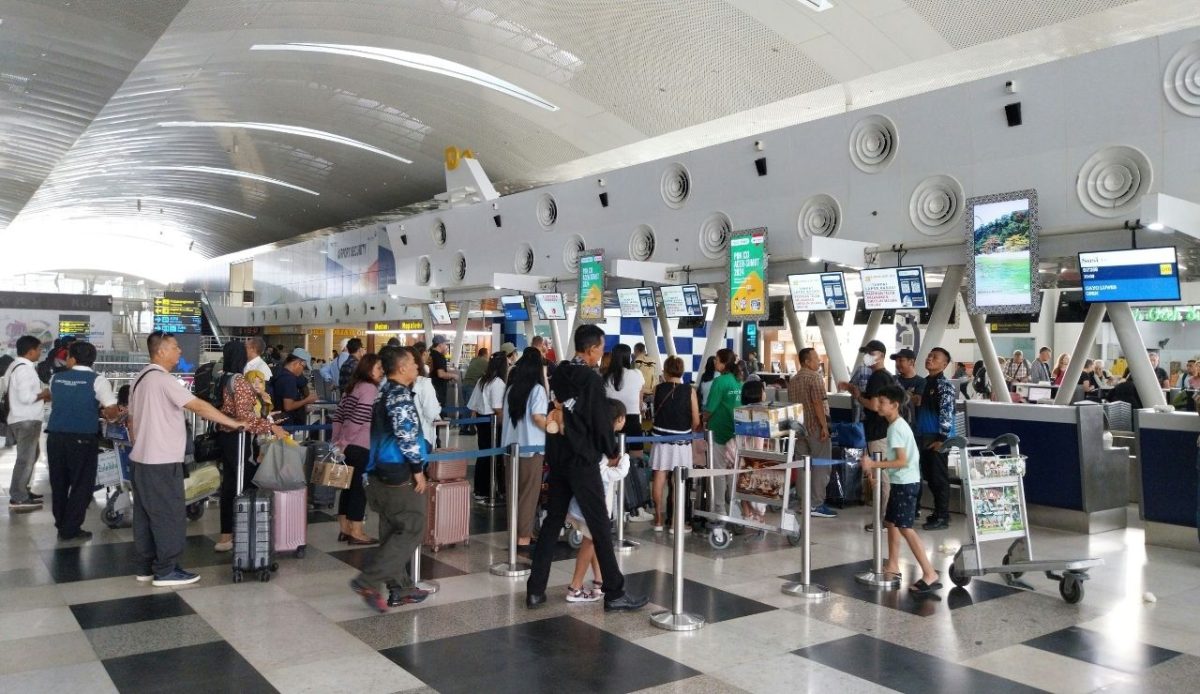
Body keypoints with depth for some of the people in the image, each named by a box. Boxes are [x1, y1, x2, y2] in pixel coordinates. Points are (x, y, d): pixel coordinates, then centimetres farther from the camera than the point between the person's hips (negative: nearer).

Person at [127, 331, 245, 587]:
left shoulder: (140, 379, 13)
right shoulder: (163, 379, -17)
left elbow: (132, 421, 18)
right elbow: (199, 406, -22)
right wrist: (234, 423, -19)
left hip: (142, 459, 10)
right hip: (162, 461, -10)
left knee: (145, 514, 13)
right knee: (169, 515, -2)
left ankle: (146, 566, 20)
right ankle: (166, 570, 2)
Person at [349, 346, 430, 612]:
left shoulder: (385, 392, 16)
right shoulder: (400, 394, -15)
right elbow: (405, 433, -24)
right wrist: (418, 468, -17)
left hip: (382, 471, 10)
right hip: (399, 474, -10)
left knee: (394, 531, 13)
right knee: (411, 530, -3)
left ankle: (400, 589, 21)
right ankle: (367, 581, -5)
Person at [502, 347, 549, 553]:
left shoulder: (511, 388, 10)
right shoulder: (537, 389, -10)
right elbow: (538, 417, -18)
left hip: (512, 445, 6)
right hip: (531, 447, -6)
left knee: (516, 491, 15)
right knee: (529, 492, 0)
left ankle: (519, 531, 24)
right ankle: (523, 538, 2)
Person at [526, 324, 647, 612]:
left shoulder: (558, 375, 7)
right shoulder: (592, 379, -14)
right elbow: (601, 421, -12)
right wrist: (612, 452, 2)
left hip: (557, 458, 7)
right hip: (582, 460, -7)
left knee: (552, 522, 12)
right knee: (600, 526, 0)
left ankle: (535, 590, 14)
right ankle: (615, 594, 6)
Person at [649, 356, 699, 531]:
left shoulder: (658, 389, -4)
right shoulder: (689, 390, -7)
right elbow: (696, 421, -6)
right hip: (681, 440, -1)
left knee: (659, 478, 8)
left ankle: (658, 520, 14)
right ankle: (675, 522, 8)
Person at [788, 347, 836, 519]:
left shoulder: (792, 380, 13)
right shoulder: (815, 377, -12)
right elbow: (818, 404, -20)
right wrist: (824, 426, -19)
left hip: (799, 427, 8)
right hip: (815, 427, -8)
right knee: (821, 466, -2)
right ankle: (816, 505, -3)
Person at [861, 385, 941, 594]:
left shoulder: (896, 428, -18)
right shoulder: (898, 425, 12)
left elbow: (902, 461, -23)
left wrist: (874, 464, -24)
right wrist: (876, 462, 14)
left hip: (906, 483, -10)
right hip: (901, 482, 10)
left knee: (905, 528, -11)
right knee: (890, 522, 18)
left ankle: (930, 575, -11)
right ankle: (892, 565, 29)